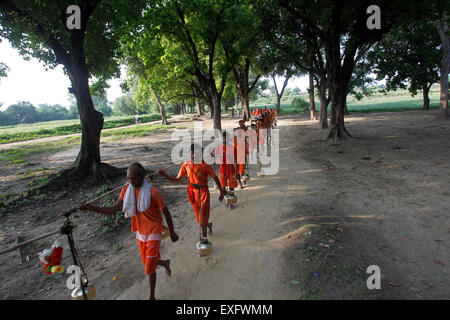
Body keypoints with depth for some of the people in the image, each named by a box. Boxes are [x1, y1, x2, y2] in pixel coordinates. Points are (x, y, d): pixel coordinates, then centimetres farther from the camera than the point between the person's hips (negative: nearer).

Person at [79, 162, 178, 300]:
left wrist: (172, 233, -5)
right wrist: (91, 208, -18)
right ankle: (165, 263, 54)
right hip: (140, 233, 6)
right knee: (148, 262, 21)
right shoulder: (127, 190, -7)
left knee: (149, 269, 0)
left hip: (153, 234, -6)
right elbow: (113, 209, -6)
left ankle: (152, 297, 24)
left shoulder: (152, 192, -24)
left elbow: (166, 212, -14)